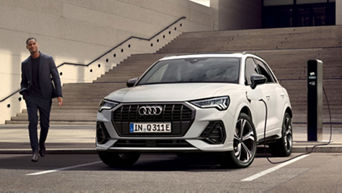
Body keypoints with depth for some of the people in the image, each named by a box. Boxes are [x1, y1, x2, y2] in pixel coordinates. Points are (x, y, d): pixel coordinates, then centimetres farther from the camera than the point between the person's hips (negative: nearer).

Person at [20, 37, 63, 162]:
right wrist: (23, 92, -6)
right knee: (32, 123, -13)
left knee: (45, 124, 6)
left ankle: (42, 144, 34)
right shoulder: (25, 64, 8)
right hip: (31, 97, 1)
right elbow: (24, 81, 16)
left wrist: (59, 95, -11)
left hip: (45, 96, -1)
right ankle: (35, 151, -12)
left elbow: (56, 77, -1)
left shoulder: (48, 59, 0)